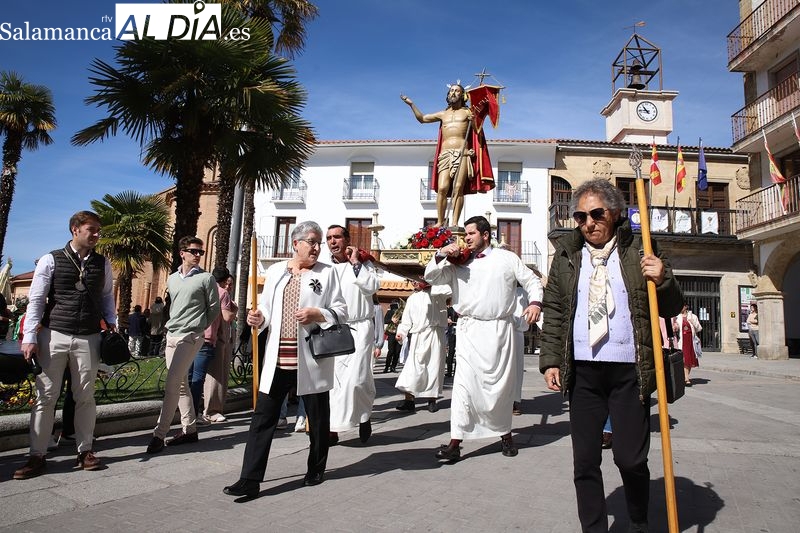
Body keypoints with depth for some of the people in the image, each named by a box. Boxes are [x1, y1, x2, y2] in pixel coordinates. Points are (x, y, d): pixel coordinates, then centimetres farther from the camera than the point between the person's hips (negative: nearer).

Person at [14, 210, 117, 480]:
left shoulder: (103, 264, 8)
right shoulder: (51, 260, 0)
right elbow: (36, 299, -1)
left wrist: (112, 323, 2)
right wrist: (29, 337, -6)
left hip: (88, 338, 2)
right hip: (54, 336, -2)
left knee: (85, 396, 8)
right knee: (45, 396, 3)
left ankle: (85, 451, 19)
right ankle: (37, 456, 14)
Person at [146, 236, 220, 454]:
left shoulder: (206, 278, -3)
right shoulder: (172, 278, 13)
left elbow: (214, 309, 1)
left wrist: (198, 327, 5)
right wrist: (172, 325, 16)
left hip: (190, 337, -7)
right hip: (171, 336, 7)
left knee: (171, 386, -12)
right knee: (181, 385, 11)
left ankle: (159, 434, -6)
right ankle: (189, 429, 20)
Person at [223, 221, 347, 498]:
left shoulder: (327, 273, 3)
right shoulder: (275, 271, 12)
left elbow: (341, 311, 0)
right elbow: (267, 309, 14)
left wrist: (318, 314, -17)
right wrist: (258, 318, -8)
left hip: (311, 360, -2)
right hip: (277, 360, 2)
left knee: (317, 418, 12)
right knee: (262, 418, 1)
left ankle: (316, 470, 31)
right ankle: (250, 480, 9)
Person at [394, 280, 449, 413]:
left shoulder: (436, 292, 7)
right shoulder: (412, 299, 18)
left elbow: (447, 289, -14)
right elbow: (406, 319, 13)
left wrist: (429, 286, -9)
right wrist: (401, 332, -3)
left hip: (435, 334, -2)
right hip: (418, 336, 2)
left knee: (434, 366, 3)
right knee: (413, 366, -7)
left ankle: (432, 399, 12)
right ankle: (409, 399, -9)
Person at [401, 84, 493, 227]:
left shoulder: (468, 112, 15)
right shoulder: (443, 114, 25)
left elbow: (479, 132, 7)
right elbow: (422, 119, 32)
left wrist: (474, 121, -11)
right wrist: (411, 104, 25)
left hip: (462, 153, -2)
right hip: (445, 154, 3)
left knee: (458, 188, -14)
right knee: (442, 188, -13)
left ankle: (455, 223, -16)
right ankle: (440, 222, -10)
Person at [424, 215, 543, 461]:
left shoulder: (507, 258, 10)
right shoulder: (459, 263, 13)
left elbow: (532, 281, 11)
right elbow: (431, 277, 9)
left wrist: (535, 302, -7)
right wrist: (440, 255, -6)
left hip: (500, 330, 0)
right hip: (469, 330, 0)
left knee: (502, 383, 9)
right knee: (464, 383, -7)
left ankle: (505, 434, 28)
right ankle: (455, 442, -5)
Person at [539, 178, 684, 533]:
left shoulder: (640, 251, 4)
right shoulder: (566, 255, 9)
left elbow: (672, 308, 7)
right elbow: (553, 313, 11)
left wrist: (663, 280, -14)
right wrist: (550, 361, 3)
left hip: (630, 371, -2)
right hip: (582, 371, 2)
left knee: (631, 458, 3)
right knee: (585, 461, 7)